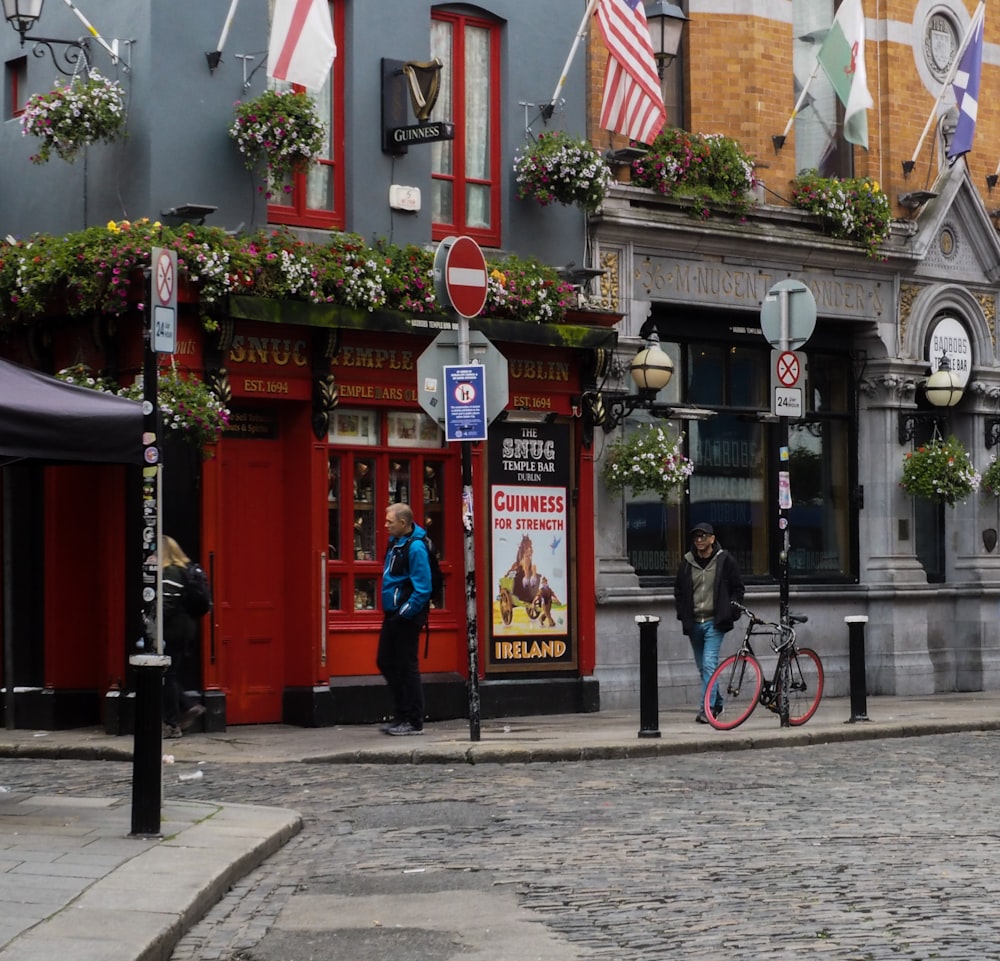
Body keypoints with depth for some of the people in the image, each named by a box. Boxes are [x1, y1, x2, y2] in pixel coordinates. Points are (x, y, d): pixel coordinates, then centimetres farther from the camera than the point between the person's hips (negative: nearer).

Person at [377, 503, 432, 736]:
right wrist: (391, 612, 16)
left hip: (406, 617, -10)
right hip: (393, 614, 10)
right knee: (386, 663, 15)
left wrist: (403, 614, -19)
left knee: (407, 667, -2)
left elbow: (422, 589, -22)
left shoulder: (415, 547, -19)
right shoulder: (395, 541, 8)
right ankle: (401, 715, 24)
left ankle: (414, 723, 6)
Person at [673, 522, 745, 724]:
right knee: (703, 667, 13)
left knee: (709, 664, -15)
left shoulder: (725, 560, -2)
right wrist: (682, 614, 6)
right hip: (694, 622, 5)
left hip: (714, 622, -4)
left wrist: (730, 611, -4)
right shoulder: (687, 563, 6)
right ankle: (716, 703, 29)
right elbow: (678, 591, 17)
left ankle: (706, 708, -16)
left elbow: (738, 588, 5)